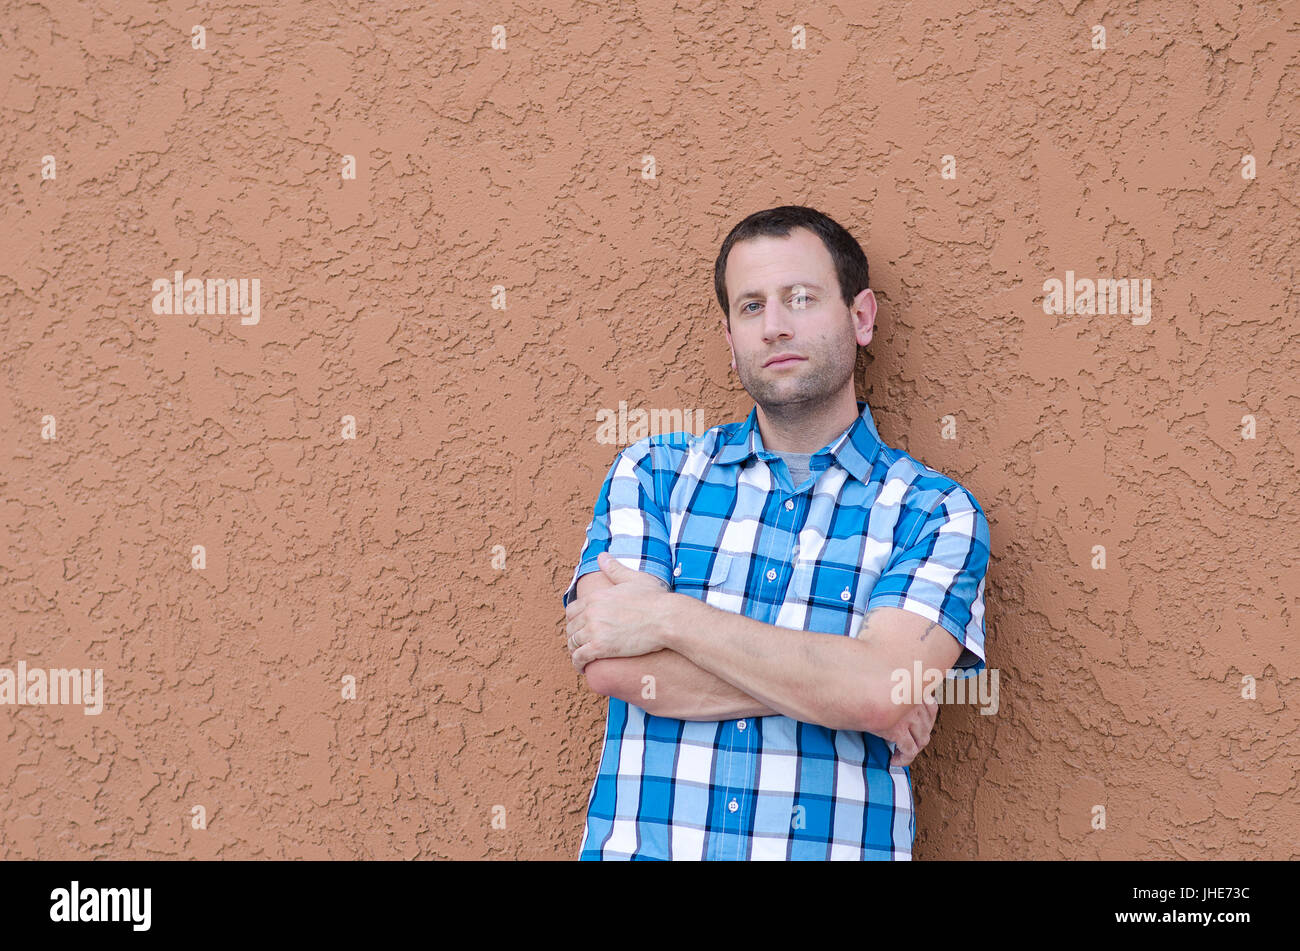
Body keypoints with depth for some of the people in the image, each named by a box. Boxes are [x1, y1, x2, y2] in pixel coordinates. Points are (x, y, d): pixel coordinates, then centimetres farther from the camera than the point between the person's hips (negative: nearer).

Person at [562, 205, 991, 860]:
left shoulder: (935, 512, 3)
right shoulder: (653, 470, 8)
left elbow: (879, 690, -12)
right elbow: (607, 665, -4)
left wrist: (669, 617, -10)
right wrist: (827, 681, -8)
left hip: (833, 846, 0)